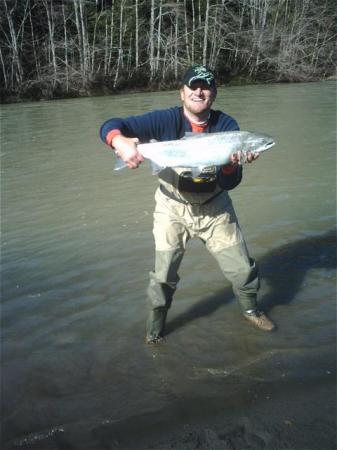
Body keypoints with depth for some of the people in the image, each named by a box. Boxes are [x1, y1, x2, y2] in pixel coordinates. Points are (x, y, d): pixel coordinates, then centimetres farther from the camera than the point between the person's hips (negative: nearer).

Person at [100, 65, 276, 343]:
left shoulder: (226, 126, -13)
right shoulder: (166, 120, -17)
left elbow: (230, 184, -16)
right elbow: (110, 127, -24)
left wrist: (232, 165, -38)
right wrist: (120, 141, -47)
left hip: (214, 207, 2)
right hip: (173, 208, -1)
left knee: (243, 268, 8)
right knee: (164, 274, 2)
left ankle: (251, 309, 38)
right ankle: (156, 325, 29)